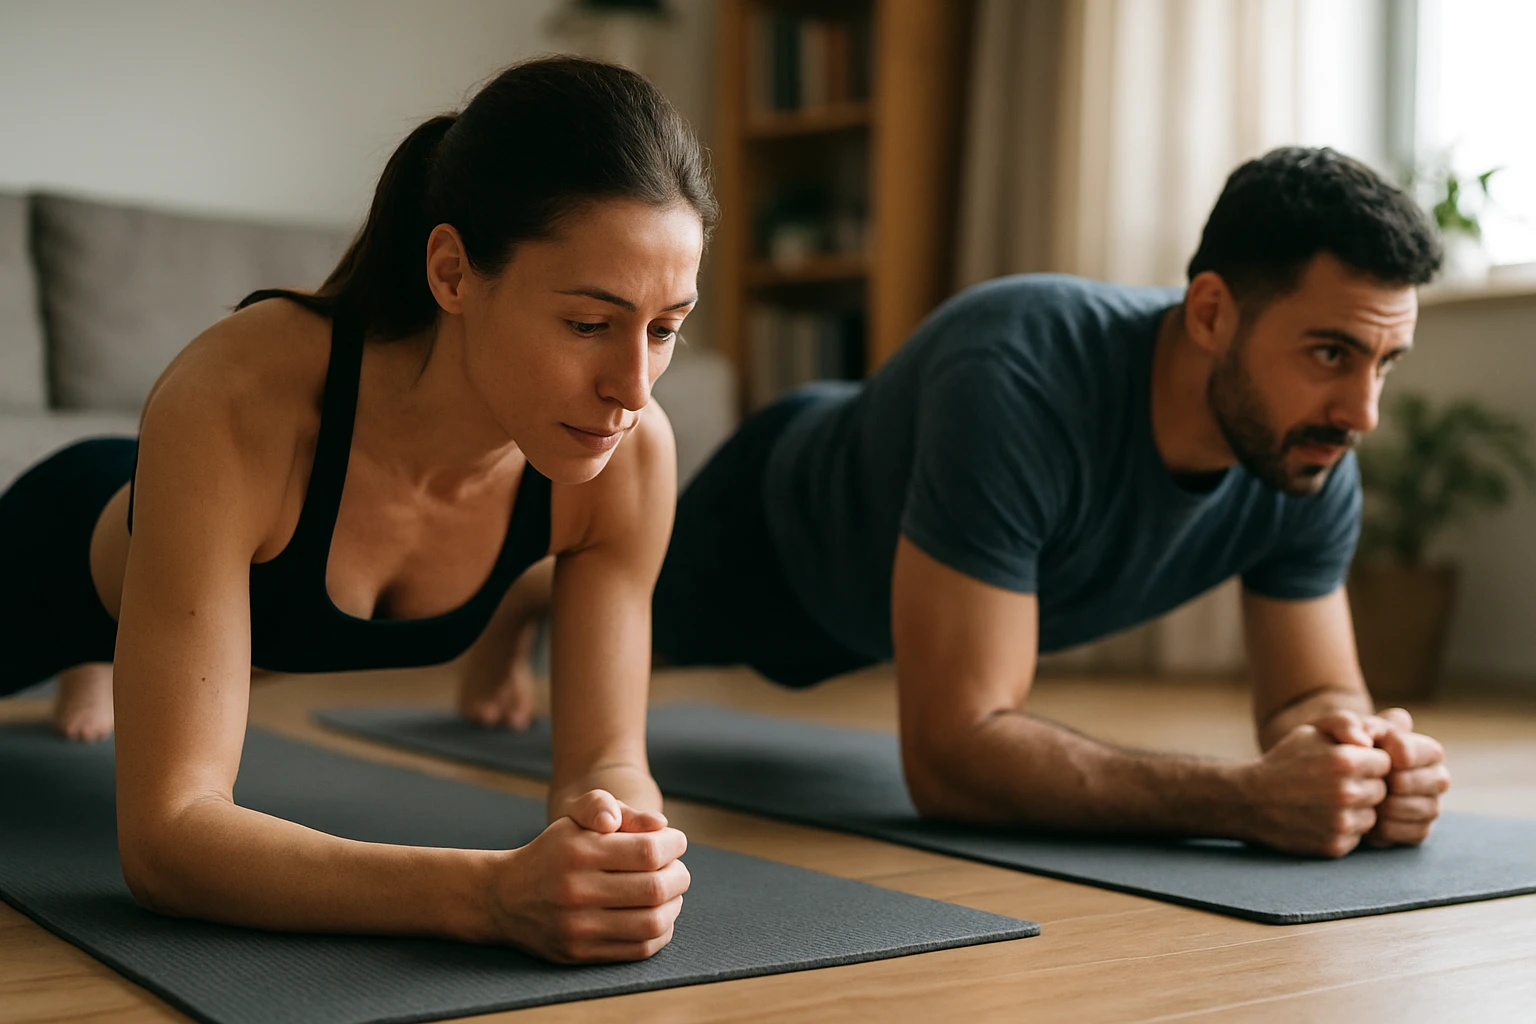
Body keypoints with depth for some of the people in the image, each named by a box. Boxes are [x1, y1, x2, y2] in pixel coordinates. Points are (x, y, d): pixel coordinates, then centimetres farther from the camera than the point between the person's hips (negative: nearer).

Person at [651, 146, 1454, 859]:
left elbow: (1311, 696, -20)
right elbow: (951, 753, -53)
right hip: (774, 532, -5)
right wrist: (1247, 801, -62)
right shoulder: (1017, 383, -51)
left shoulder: (1316, 464, -32)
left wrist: (1362, 750, -45)